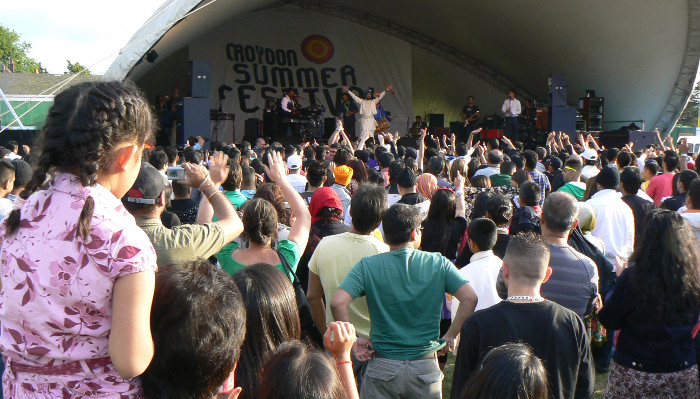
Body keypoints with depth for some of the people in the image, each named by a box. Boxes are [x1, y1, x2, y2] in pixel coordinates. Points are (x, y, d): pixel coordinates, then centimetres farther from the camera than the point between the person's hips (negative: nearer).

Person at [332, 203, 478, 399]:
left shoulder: (367, 266, -5)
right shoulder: (439, 263, -3)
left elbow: (338, 303, -16)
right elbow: (470, 298, -10)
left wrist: (353, 341, -5)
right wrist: (451, 335, 0)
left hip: (382, 368, 0)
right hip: (425, 368, 0)